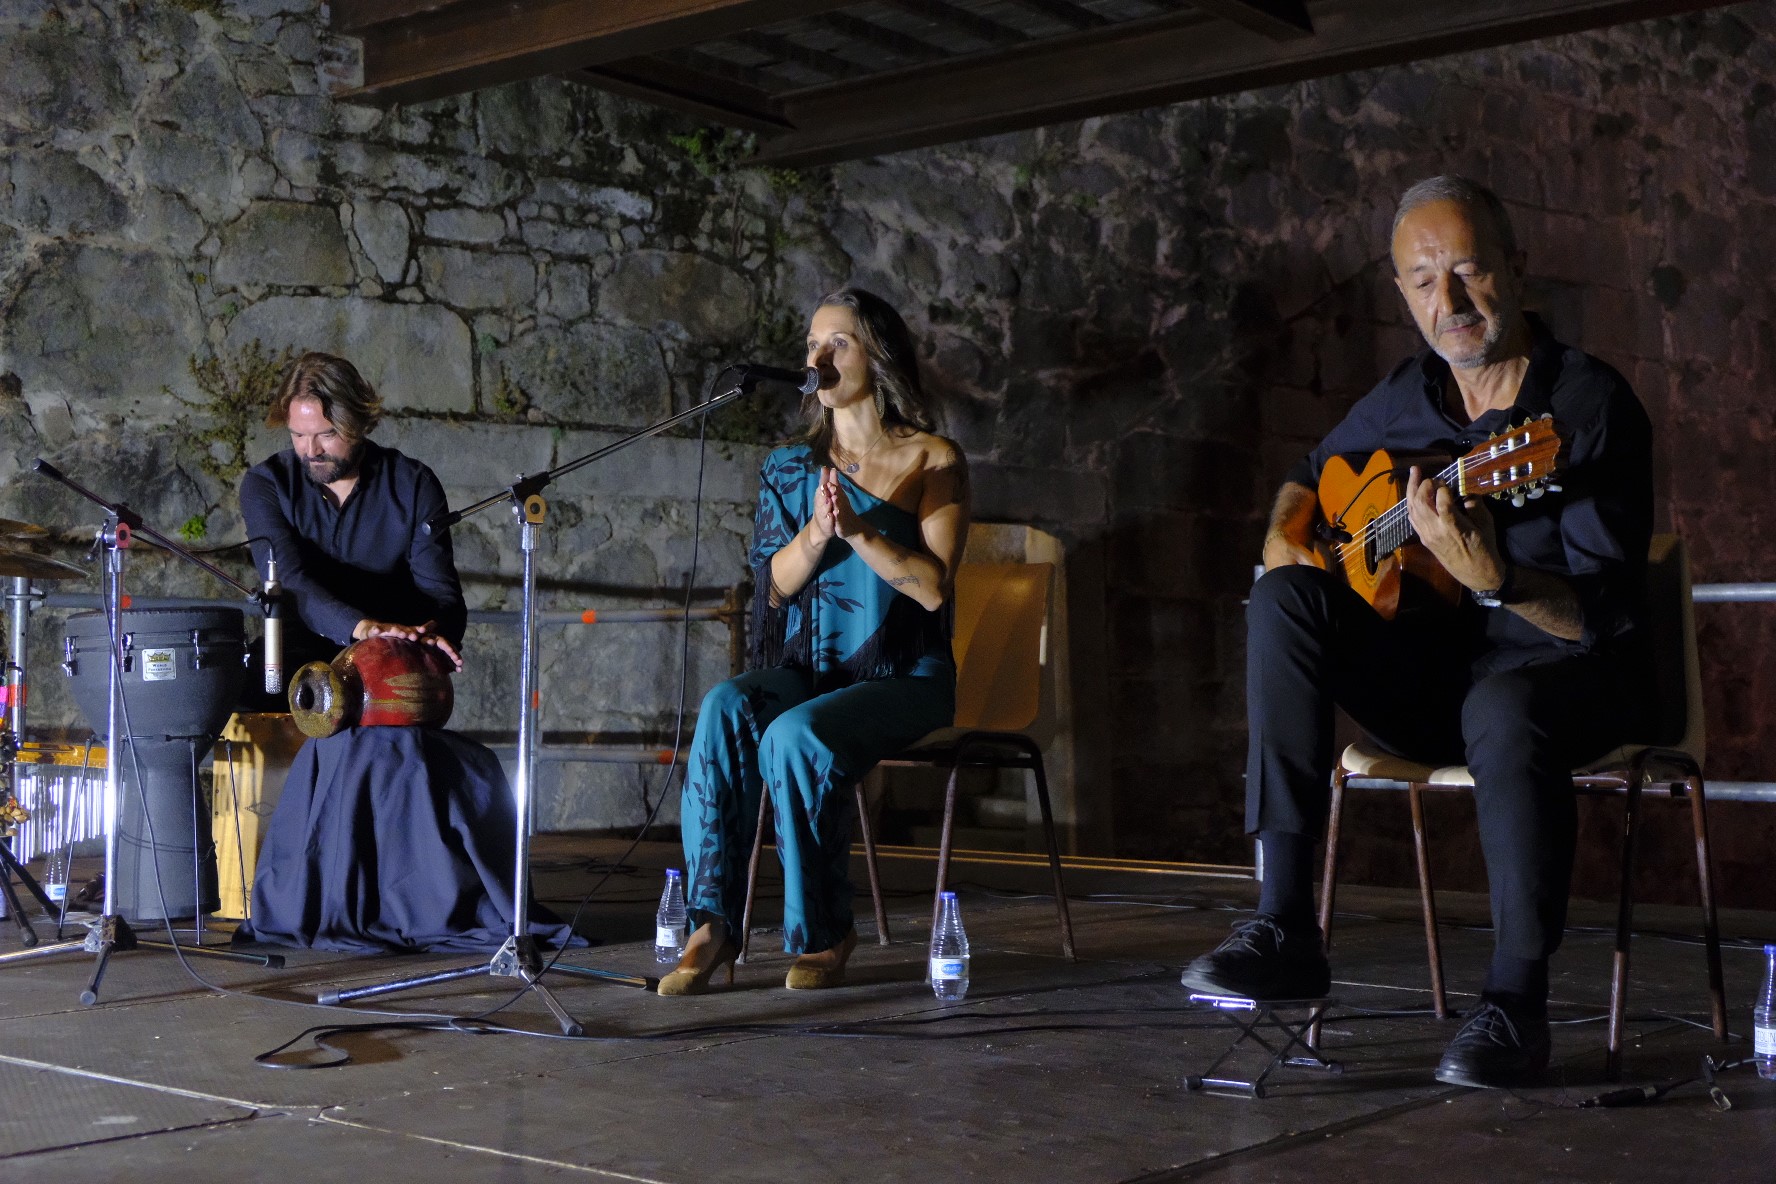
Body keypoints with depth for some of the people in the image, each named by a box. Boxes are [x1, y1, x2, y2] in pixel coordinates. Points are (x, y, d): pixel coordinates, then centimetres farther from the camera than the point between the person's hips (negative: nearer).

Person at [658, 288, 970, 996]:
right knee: (726, 708, -30)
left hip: (902, 676, -4)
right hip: (805, 666, 4)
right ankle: (712, 924, -30)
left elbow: (932, 586, -10)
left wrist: (857, 529, -23)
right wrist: (816, 531, -15)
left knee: (795, 735, -33)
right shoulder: (791, 467, 14)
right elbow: (775, 587, 4)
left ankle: (822, 935, -15)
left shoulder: (934, 461, 1)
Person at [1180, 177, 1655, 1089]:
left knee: (1504, 708, -41)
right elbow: (1310, 475, 25)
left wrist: (1491, 577, -40)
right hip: (1430, 670, 6)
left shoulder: (1591, 406, -14)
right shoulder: (1404, 400, 4)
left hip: (1566, 670, -5)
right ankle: (1285, 927, -24)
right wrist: (1287, 538, 2)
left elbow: (1609, 615, -22)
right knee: (1285, 601, -20)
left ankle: (1516, 1000, -24)